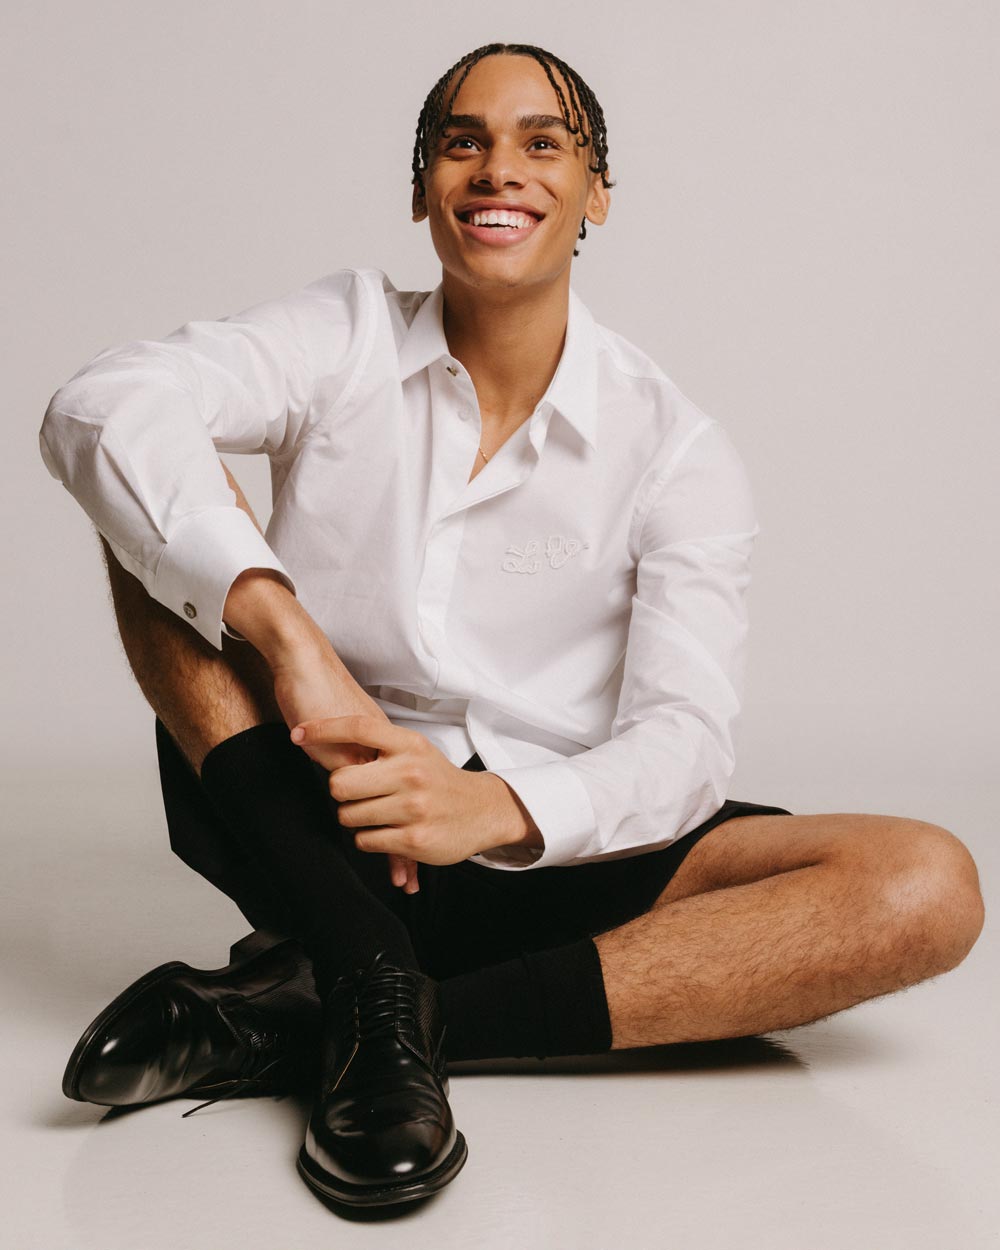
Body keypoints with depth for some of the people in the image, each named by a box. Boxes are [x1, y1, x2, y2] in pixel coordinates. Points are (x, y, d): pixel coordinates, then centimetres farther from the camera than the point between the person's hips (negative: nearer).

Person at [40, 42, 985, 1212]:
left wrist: (496, 806, -32)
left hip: (546, 852, 0)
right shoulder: (343, 338, 0)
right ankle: (368, 980, -28)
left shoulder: (678, 452, -2)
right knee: (160, 488, -15)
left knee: (927, 886, -22)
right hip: (309, 831, 0)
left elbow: (683, 743, -11)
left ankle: (309, 1016, -27)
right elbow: (100, 404, -18)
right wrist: (287, 634, -33)